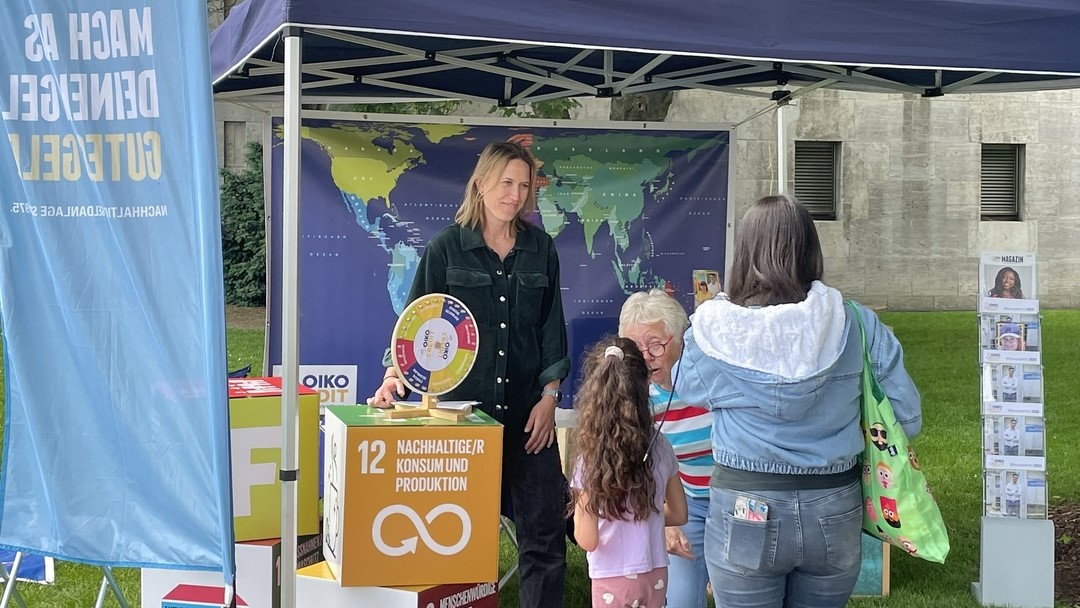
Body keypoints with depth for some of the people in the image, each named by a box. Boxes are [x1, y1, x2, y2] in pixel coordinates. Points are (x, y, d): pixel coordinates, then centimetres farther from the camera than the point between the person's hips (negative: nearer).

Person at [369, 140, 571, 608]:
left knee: (544, 530, 1)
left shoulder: (540, 249, 7)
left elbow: (551, 326, 9)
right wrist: (396, 373, -15)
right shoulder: (447, 248, 0)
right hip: (463, 407, -2)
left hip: (526, 410, 2)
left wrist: (549, 395, 1)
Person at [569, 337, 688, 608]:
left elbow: (588, 541, -16)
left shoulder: (591, 458, -17)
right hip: (656, 575, 4)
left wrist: (579, 509, 1)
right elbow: (679, 514, 7)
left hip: (615, 580, -4)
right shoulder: (660, 447, -5)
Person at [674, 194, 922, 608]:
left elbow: (687, 389, 7)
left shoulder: (716, 329, -13)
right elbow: (907, 417, -1)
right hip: (834, 511, 2)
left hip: (745, 512, -2)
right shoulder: (857, 325, -8)